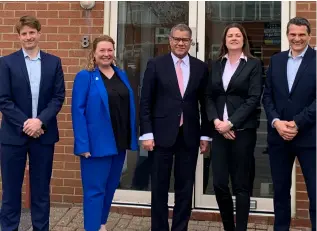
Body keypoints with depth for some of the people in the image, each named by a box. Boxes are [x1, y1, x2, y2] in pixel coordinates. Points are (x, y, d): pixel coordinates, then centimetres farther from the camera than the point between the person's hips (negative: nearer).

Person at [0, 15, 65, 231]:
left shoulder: (54, 62, 6)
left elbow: (59, 96, 0)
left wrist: (40, 121, -13)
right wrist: (24, 123, -13)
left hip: (43, 133, 1)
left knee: (41, 188, 9)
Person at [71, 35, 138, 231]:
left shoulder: (122, 75, 11)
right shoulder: (85, 77, -7)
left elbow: (130, 107, 14)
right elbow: (78, 111, -11)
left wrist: (132, 138, 8)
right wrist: (83, 144, -17)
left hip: (120, 142, 7)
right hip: (97, 143, -6)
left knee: (111, 186, 17)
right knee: (95, 189, 0)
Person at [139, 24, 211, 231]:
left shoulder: (201, 67, 6)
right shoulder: (156, 64, 0)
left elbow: (205, 103, 9)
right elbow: (145, 102, -1)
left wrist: (205, 135, 6)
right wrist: (147, 133, -8)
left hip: (190, 136, 2)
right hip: (162, 134, -2)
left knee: (185, 188, 9)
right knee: (159, 187, 5)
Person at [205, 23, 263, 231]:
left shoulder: (254, 64, 1)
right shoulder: (216, 65, 12)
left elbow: (254, 99, -7)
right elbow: (209, 97, 8)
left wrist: (230, 123, -14)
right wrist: (216, 121, -9)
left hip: (243, 131, -3)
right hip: (219, 131, 3)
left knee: (241, 185, 3)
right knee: (219, 184, 2)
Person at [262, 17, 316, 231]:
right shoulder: (276, 60, 10)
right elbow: (267, 96, 6)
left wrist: (296, 124, -16)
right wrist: (276, 122, -9)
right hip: (278, 135, 4)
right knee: (280, 191, 14)